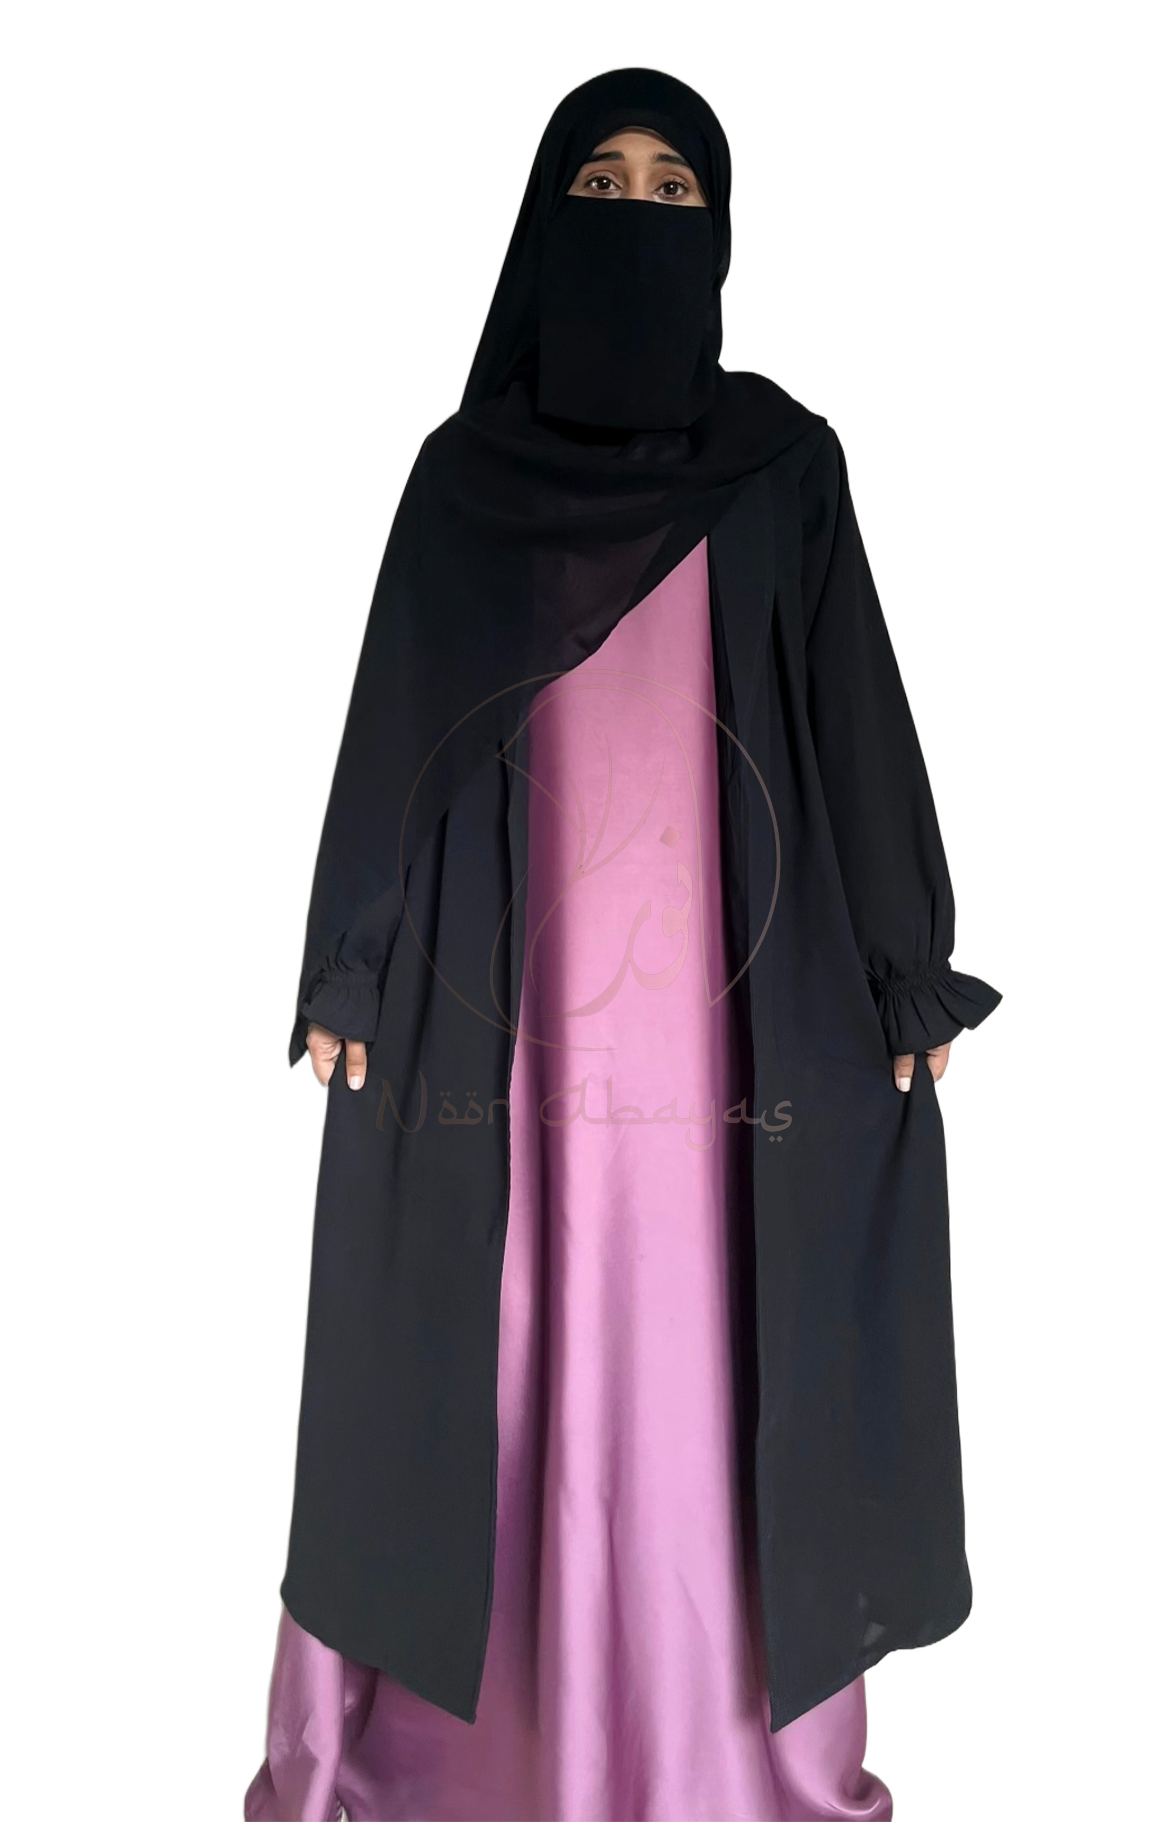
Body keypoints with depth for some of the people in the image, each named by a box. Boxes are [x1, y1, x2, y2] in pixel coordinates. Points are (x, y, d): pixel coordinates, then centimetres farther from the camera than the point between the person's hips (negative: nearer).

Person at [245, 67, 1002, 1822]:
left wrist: (906, 971, 1)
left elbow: (858, 721, 5)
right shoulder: (463, 470, 8)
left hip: (725, 990, 0)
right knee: (483, 1348, 6)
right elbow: (392, 731, 6)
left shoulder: (785, 461, 7)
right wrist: (349, 973, 3)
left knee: (715, 1345, 5)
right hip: (501, 990, 1)